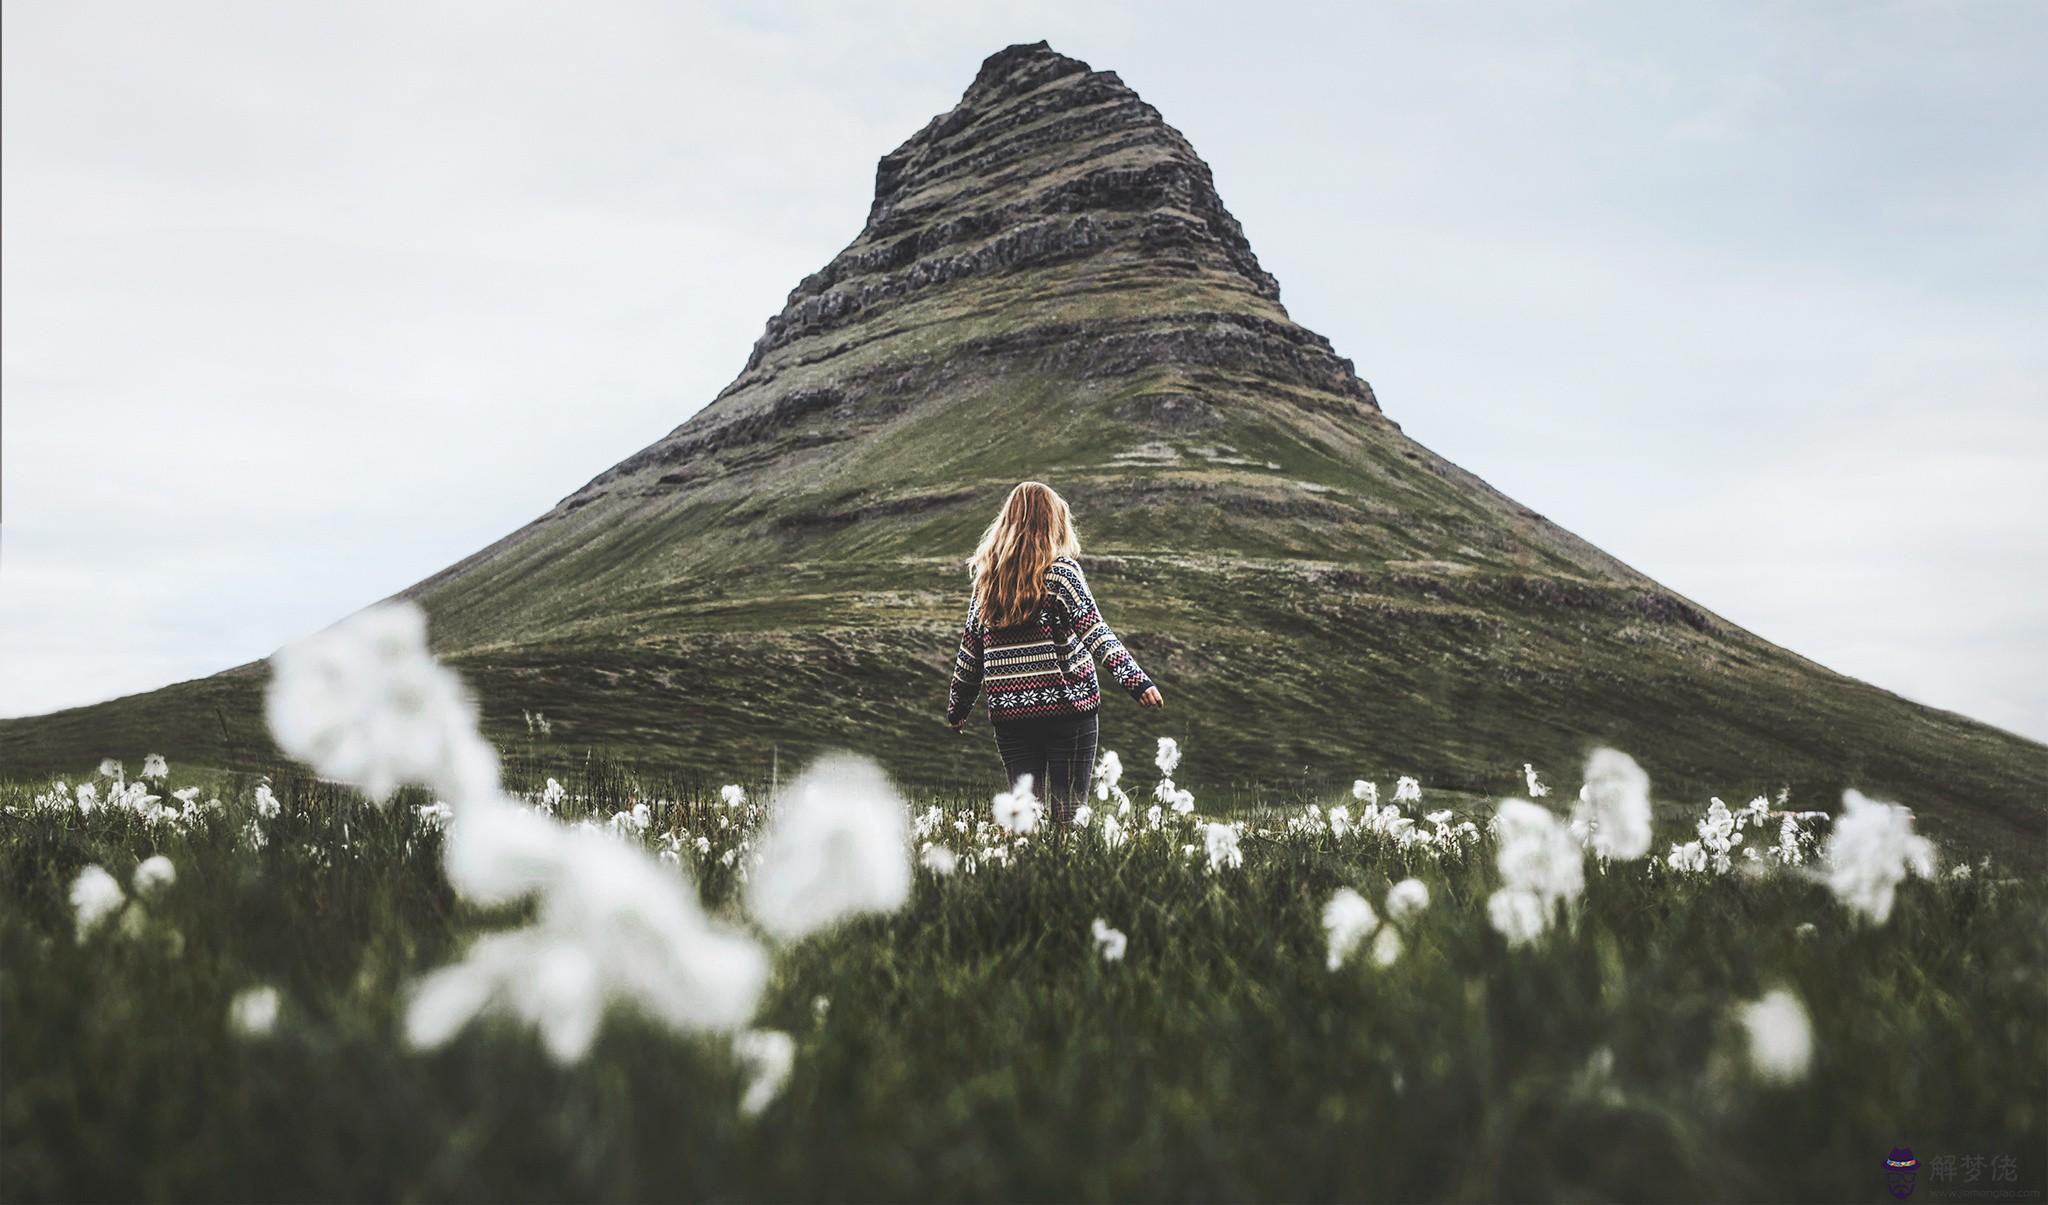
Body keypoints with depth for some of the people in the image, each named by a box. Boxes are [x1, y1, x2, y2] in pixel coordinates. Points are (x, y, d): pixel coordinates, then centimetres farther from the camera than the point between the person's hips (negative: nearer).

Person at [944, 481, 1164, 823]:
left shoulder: (987, 576, 9)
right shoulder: (1059, 571, -5)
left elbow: (970, 647, 14)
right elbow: (1094, 630, -17)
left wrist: (957, 708, 24)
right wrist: (1136, 680, -25)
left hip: (1009, 714, 4)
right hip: (1066, 705, -4)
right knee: (1068, 813, 0)